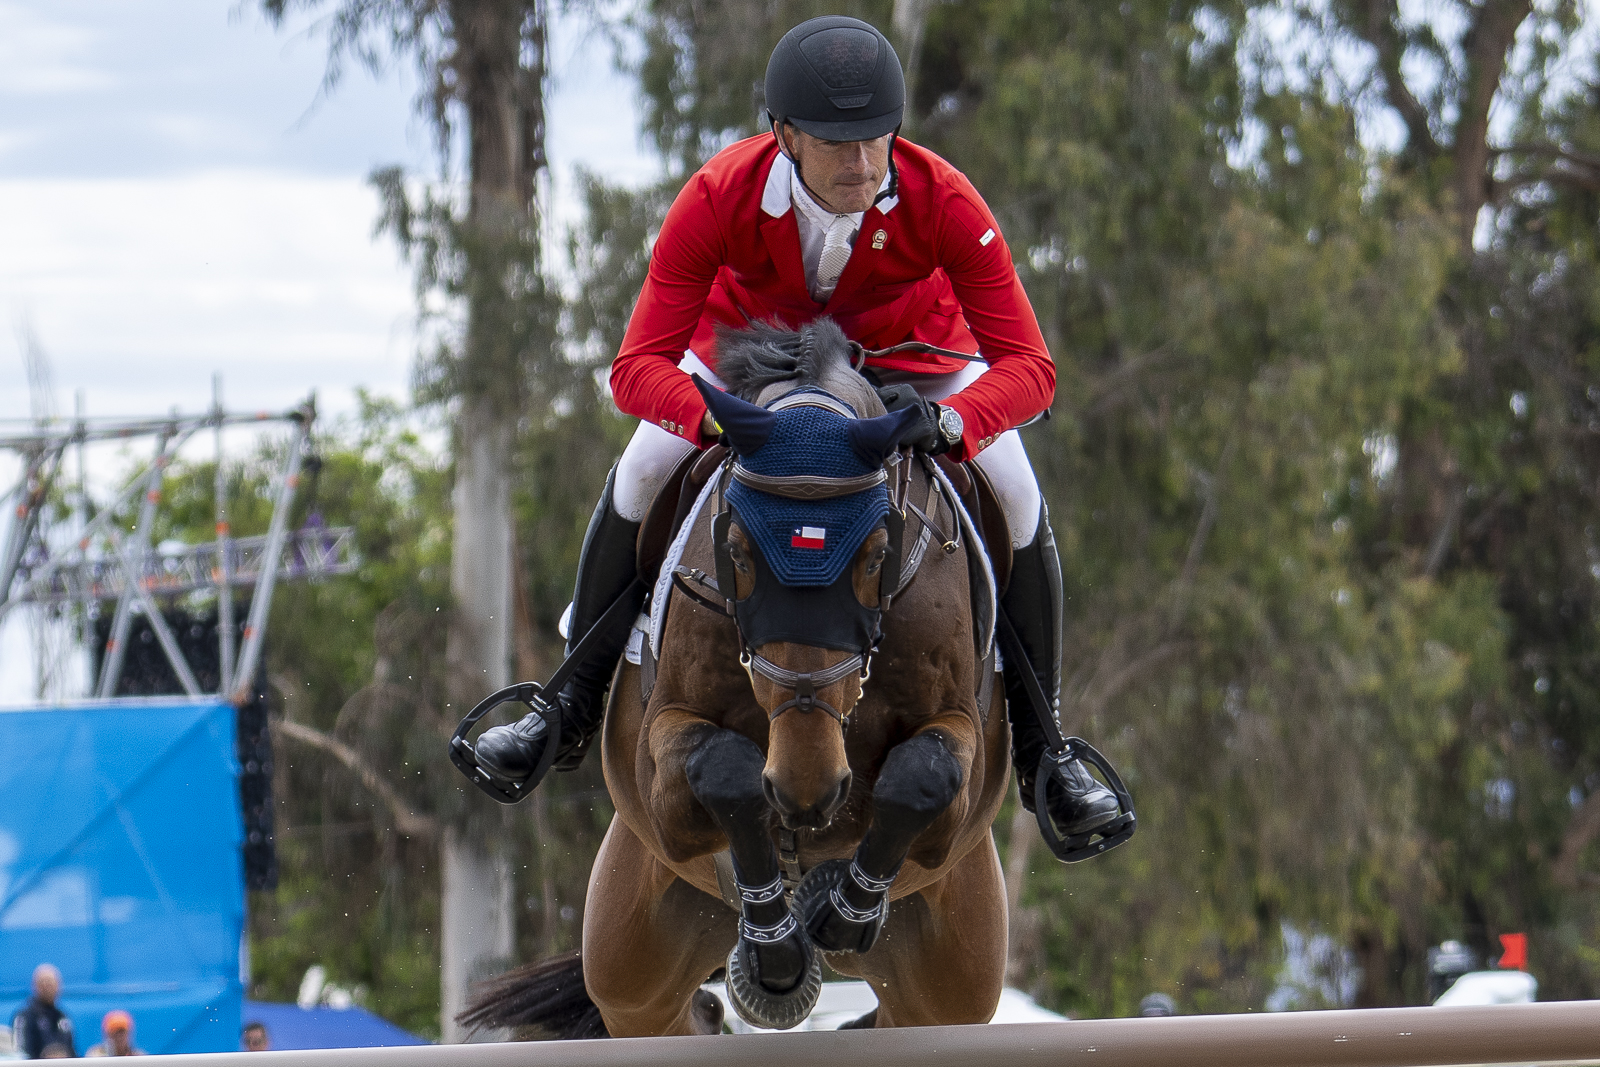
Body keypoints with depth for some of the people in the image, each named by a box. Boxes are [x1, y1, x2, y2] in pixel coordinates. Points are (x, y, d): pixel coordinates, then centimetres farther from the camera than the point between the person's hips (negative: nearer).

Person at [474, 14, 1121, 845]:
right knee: (638, 475, -19)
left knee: (1018, 500, -18)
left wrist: (952, 420, -55)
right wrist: (722, 417, -56)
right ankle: (572, 711, 2)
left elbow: (1027, 366, -33)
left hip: (911, 351, 0)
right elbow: (637, 367, -35)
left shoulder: (943, 202, -37)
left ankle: (1039, 747, 0)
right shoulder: (718, 198, -37)